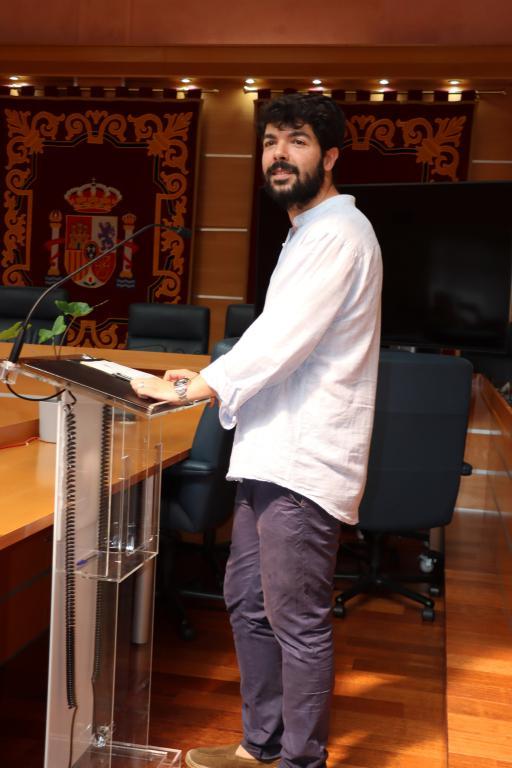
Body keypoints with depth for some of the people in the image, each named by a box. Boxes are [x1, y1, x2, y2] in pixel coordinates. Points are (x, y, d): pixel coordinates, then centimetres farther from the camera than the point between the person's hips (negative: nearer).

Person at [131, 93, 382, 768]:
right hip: (273, 454, 10)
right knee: (249, 604, 17)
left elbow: (285, 335, -20)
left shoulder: (339, 233, -12)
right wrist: (211, 380, 13)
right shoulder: (308, 231, 20)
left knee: (297, 623, 1)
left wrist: (191, 389, -13)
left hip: (306, 460, -10)